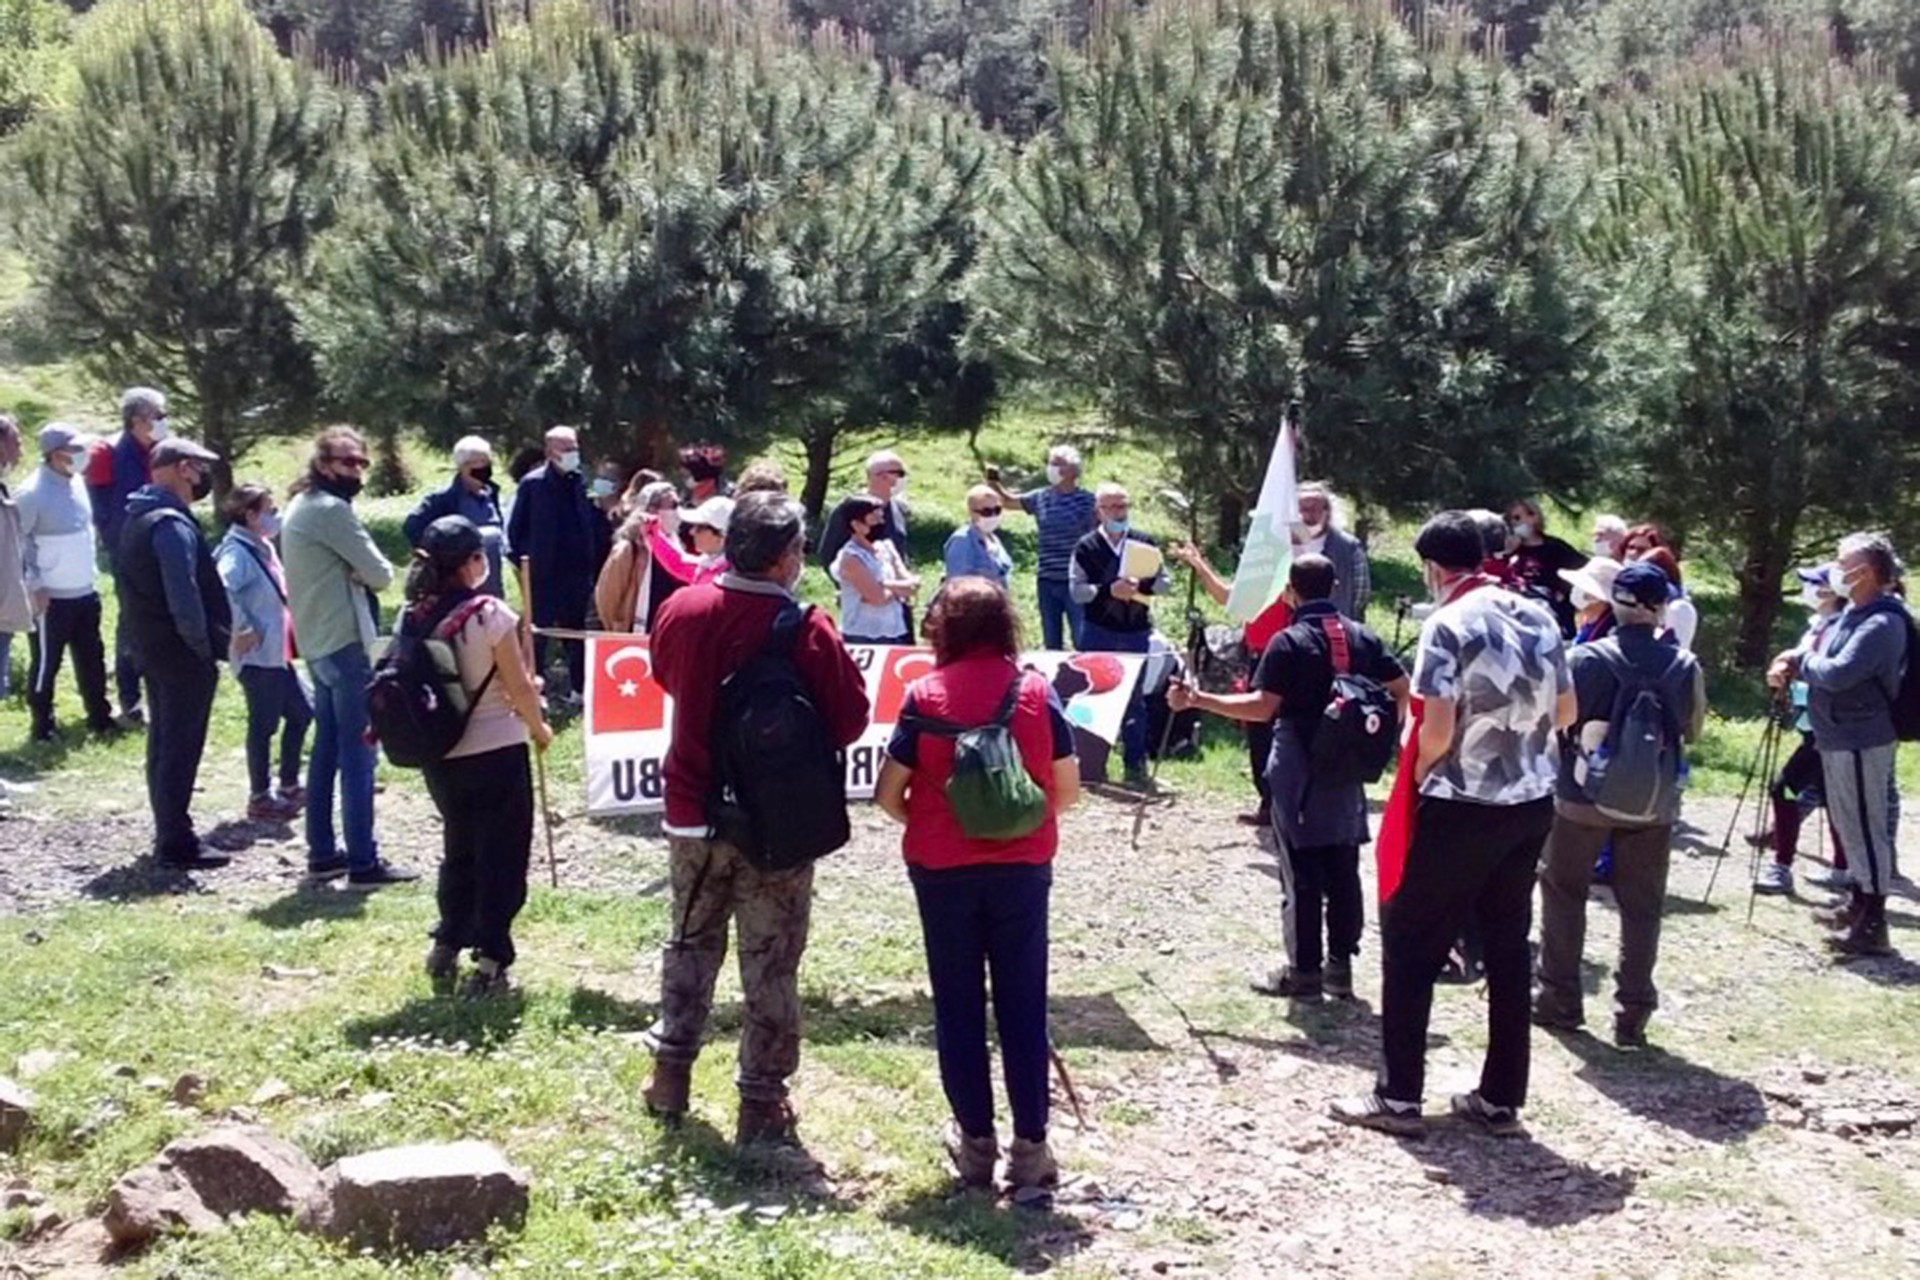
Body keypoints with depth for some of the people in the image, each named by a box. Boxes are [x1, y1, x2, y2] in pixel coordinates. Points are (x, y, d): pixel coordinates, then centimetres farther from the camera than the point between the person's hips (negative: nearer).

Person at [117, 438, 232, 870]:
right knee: (182, 748, -4)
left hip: (152, 646, 10)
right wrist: (205, 646, -15)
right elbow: (184, 595, -25)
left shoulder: (137, 517, 12)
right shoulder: (172, 525, -19)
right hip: (182, 652, -10)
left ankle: (169, 834, 26)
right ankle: (176, 843, -1)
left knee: (164, 743, 17)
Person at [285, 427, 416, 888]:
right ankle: (363, 862, -7)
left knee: (327, 749, 14)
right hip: (344, 642, -10)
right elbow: (380, 574, -15)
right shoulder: (331, 510, -15)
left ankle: (322, 852, 19)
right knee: (358, 752, -7)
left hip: (316, 643, 10)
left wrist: (349, 573, -4)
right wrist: (364, 573, 5)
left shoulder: (300, 507, 15)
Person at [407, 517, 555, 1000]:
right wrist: (538, 727, 4)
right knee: (501, 856, 7)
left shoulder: (413, 616, -4)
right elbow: (520, 687, -14)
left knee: (459, 850, 23)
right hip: (496, 752, -5)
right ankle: (489, 963, 8)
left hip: (439, 756, 5)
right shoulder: (489, 613, -18)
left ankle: (446, 946, 25)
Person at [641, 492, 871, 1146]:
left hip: (693, 813, 4)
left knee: (692, 943, 22)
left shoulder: (681, 610, -6)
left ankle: (671, 1070, 29)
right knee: (770, 964, 7)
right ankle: (761, 1100, 14)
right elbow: (850, 718, -13)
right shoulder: (807, 630, -20)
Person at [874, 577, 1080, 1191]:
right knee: (1022, 1003, 7)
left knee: (958, 1004, 10)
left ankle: (976, 1140, 15)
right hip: (1023, 867, 1)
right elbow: (1067, 790, 1)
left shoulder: (925, 695, -7)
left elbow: (888, 793, -6)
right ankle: (1030, 1144, 9)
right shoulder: (1037, 692, -3)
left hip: (943, 868, -1)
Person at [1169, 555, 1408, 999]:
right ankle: (1340, 965, 15)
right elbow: (1403, 691, 6)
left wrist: (1197, 700, -16)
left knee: (1302, 874, 1)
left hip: (1299, 775, -5)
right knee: (1343, 871, 10)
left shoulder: (1289, 642, -12)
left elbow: (1263, 706, -18)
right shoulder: (1362, 638, 5)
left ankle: (1304, 970, 5)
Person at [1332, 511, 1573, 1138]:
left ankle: (1399, 1097, 7)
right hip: (1532, 803, 7)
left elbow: (1437, 731, -19)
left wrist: (1416, 774, -1)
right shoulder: (1538, 615, 6)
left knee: (1410, 944, 5)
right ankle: (1501, 1098, 18)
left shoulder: (1448, 626, -14)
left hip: (1464, 806, -6)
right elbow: (1566, 712, 13)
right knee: (1508, 947, 13)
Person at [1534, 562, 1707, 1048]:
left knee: (1564, 892, 14)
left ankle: (1560, 1000, 18)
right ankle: (1632, 1015, 9)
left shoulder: (1588, 658, -14)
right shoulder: (1684, 666, -6)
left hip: (1584, 795, -2)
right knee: (1641, 907, 10)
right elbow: (1693, 731, 6)